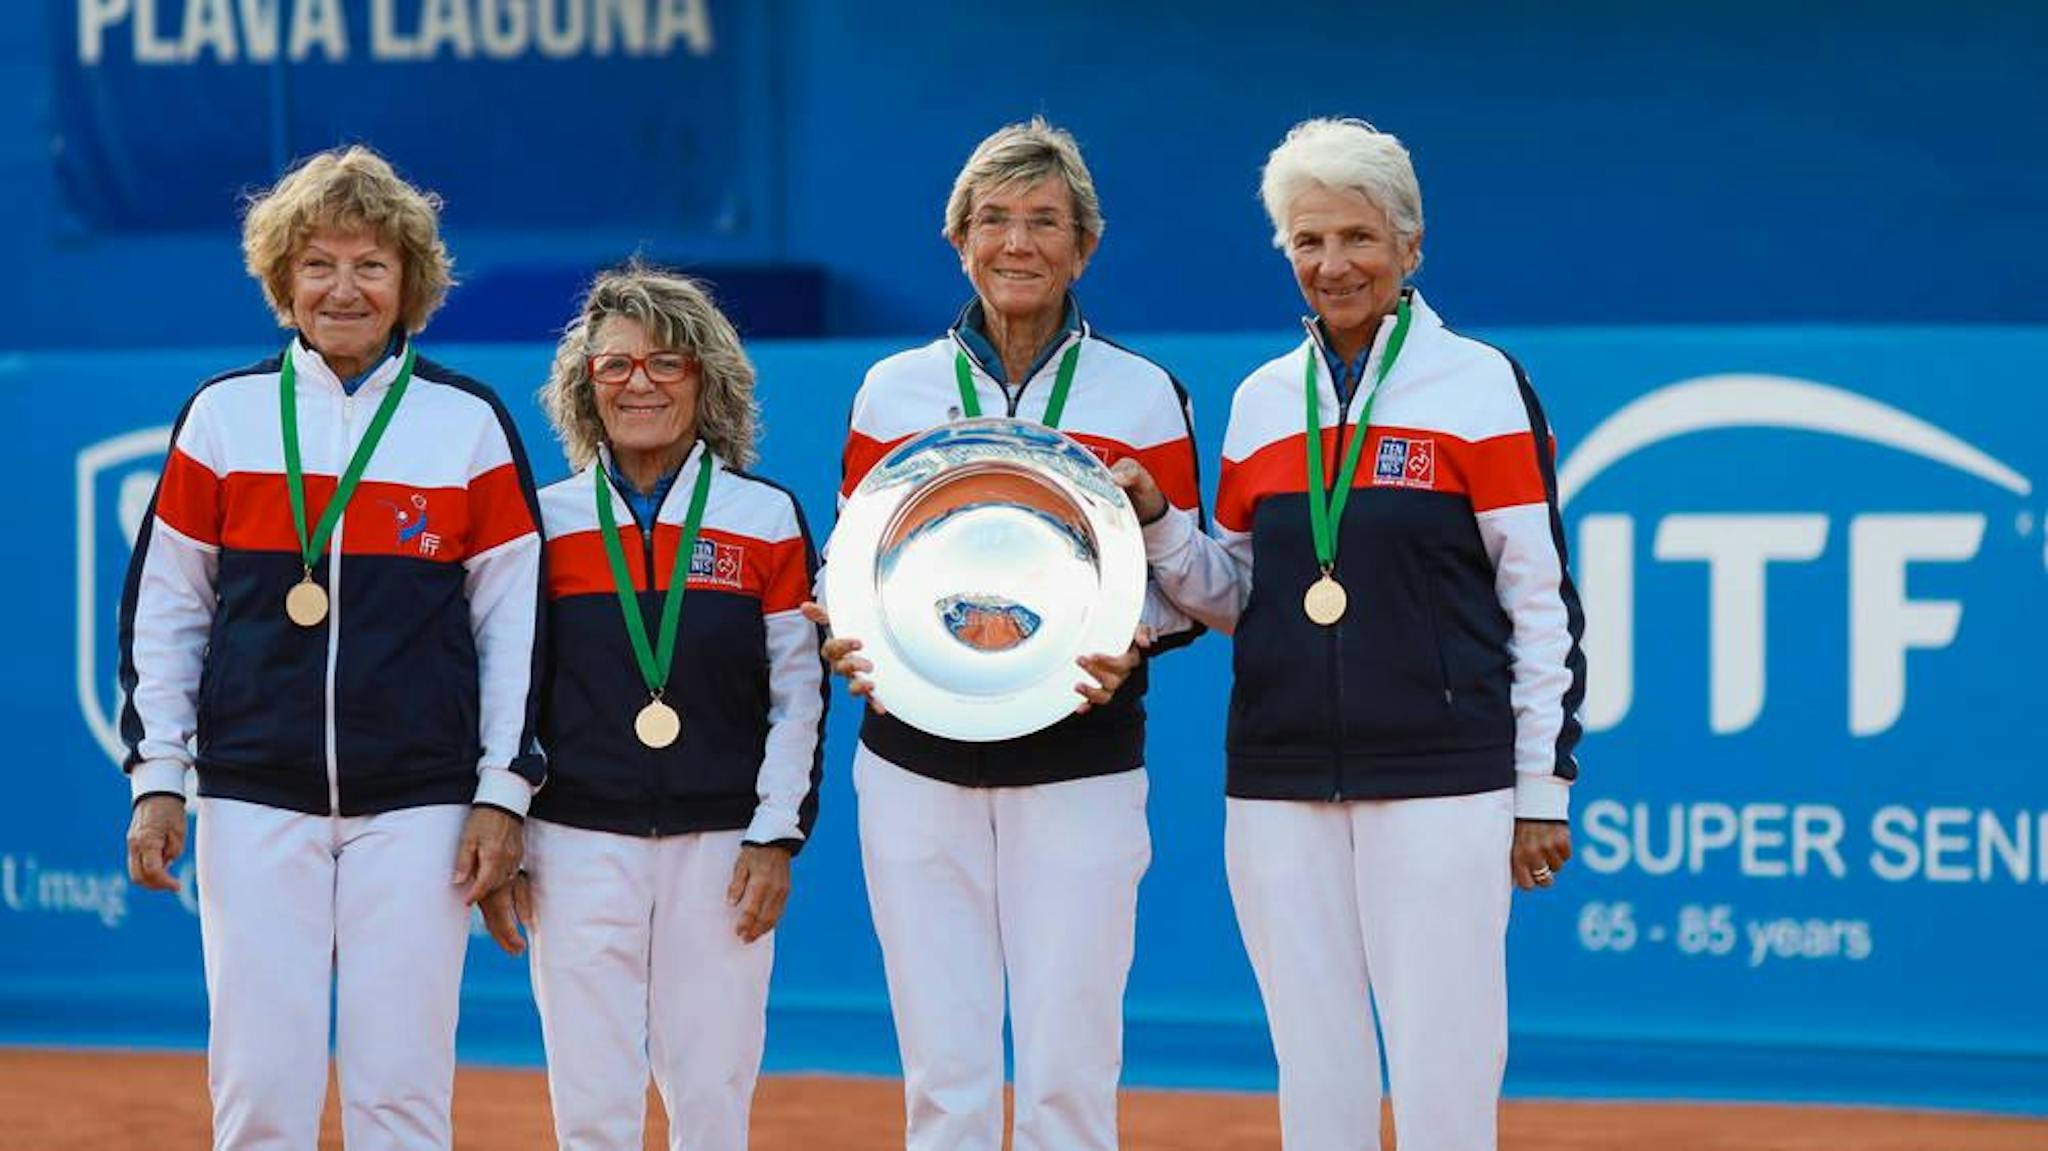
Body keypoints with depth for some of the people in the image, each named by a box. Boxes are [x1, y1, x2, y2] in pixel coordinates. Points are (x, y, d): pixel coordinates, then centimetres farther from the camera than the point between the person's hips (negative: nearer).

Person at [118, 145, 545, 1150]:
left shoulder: (469, 423, 3)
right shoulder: (224, 414, 6)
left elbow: (513, 618, 6)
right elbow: (164, 607, 10)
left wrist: (502, 793, 0)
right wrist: (156, 781, 4)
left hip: (418, 803, -1)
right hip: (254, 800, 1)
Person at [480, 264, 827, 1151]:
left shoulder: (768, 520, 4)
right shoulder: (546, 521, 5)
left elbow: (799, 695, 4)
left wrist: (776, 837, -4)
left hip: (720, 845, 0)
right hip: (579, 843, 0)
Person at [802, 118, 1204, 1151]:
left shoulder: (1142, 396, 5)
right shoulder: (894, 390, 10)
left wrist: (1126, 650, -15)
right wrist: (850, 641, -9)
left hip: (1078, 766, -1)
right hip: (917, 764, 1)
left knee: (1068, 1068, -4)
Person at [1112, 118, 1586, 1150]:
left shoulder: (1481, 386, -1)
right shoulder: (1263, 400, 11)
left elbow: (1542, 599, -1)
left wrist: (1543, 791, -3)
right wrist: (1155, 522, -2)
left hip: (1440, 784, -4)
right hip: (1281, 786, 4)